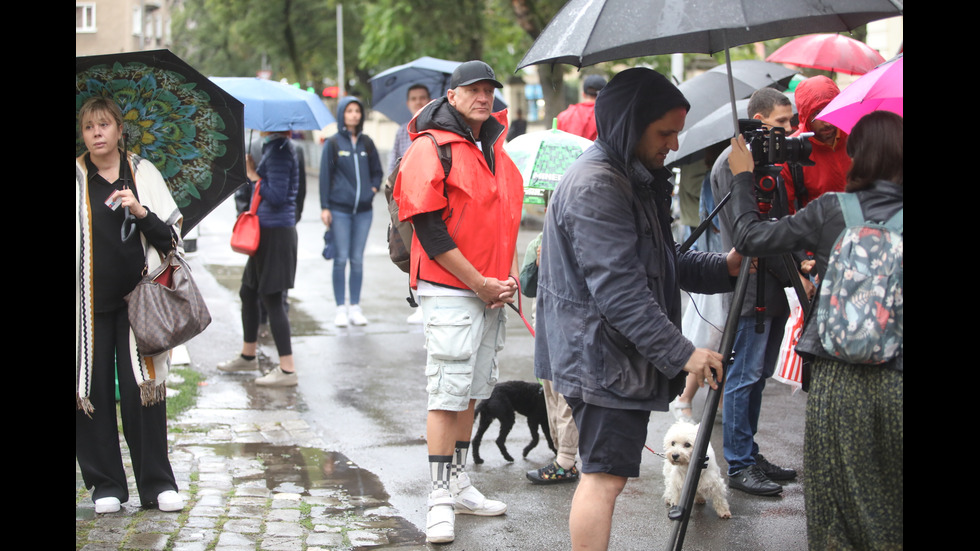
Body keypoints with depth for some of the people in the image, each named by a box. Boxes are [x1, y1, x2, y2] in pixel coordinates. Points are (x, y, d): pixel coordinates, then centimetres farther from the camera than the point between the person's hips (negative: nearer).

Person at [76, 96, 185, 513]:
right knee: (94, 391, 2)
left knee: (141, 389, 0)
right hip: (89, 302, 0)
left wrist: (142, 213, -11)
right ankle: (105, 484, 14)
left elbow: (171, 236, 5)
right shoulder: (77, 179, 4)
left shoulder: (143, 172, 7)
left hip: (136, 300, 0)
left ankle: (157, 483, 9)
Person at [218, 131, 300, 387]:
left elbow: (277, 196, -23)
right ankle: (248, 355, 36)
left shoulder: (279, 150, -17)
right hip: (266, 230, 10)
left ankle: (287, 370, -3)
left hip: (275, 233, -10)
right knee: (248, 293, 21)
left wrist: (254, 176, -12)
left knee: (272, 299, -7)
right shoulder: (273, 146, 13)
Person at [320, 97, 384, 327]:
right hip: (339, 210, -3)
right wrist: (325, 207, -5)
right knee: (341, 259, -3)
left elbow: (377, 171, 20)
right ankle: (341, 308, 5)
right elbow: (325, 175, 0)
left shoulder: (366, 143, 11)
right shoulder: (333, 143, 1)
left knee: (357, 259, 5)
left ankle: (355, 307, 12)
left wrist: (373, 188, 2)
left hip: (363, 210, 3)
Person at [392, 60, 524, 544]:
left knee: (472, 391, 13)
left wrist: (510, 273, 8)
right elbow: (429, 228, -15)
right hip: (450, 290, -8)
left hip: (491, 291, 8)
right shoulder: (431, 149, -10)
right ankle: (440, 501, -1)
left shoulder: (496, 149, 14)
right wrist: (479, 283, -14)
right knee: (448, 392, -7)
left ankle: (459, 485, 23)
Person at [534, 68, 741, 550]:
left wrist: (723, 268, 2)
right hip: (602, 359, -11)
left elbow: (663, 265, 21)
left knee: (603, 473, 15)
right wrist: (681, 353, -25)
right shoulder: (594, 186, -18)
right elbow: (619, 290, -24)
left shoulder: (635, 179, 16)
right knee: (605, 476, -9)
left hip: (625, 356, 11)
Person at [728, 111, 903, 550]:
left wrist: (742, 177, 11)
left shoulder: (830, 210, -5)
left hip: (837, 380, -1)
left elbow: (750, 237, -2)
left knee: (837, 512, 10)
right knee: (890, 510, 15)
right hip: (894, 380, 1)